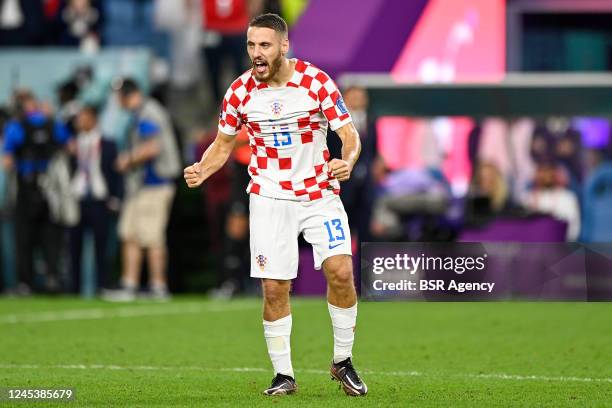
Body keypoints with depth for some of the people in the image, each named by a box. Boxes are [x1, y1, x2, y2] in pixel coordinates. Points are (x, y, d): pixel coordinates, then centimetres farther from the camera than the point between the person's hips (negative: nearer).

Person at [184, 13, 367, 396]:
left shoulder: (316, 81, -11)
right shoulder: (241, 91, -5)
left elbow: (350, 135, -8)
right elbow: (223, 143, 9)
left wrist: (347, 162, -30)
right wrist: (202, 170, -12)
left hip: (320, 193, -1)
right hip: (269, 198, 1)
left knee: (341, 271, -15)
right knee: (274, 287, -4)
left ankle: (343, 361, 5)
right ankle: (284, 374, 12)